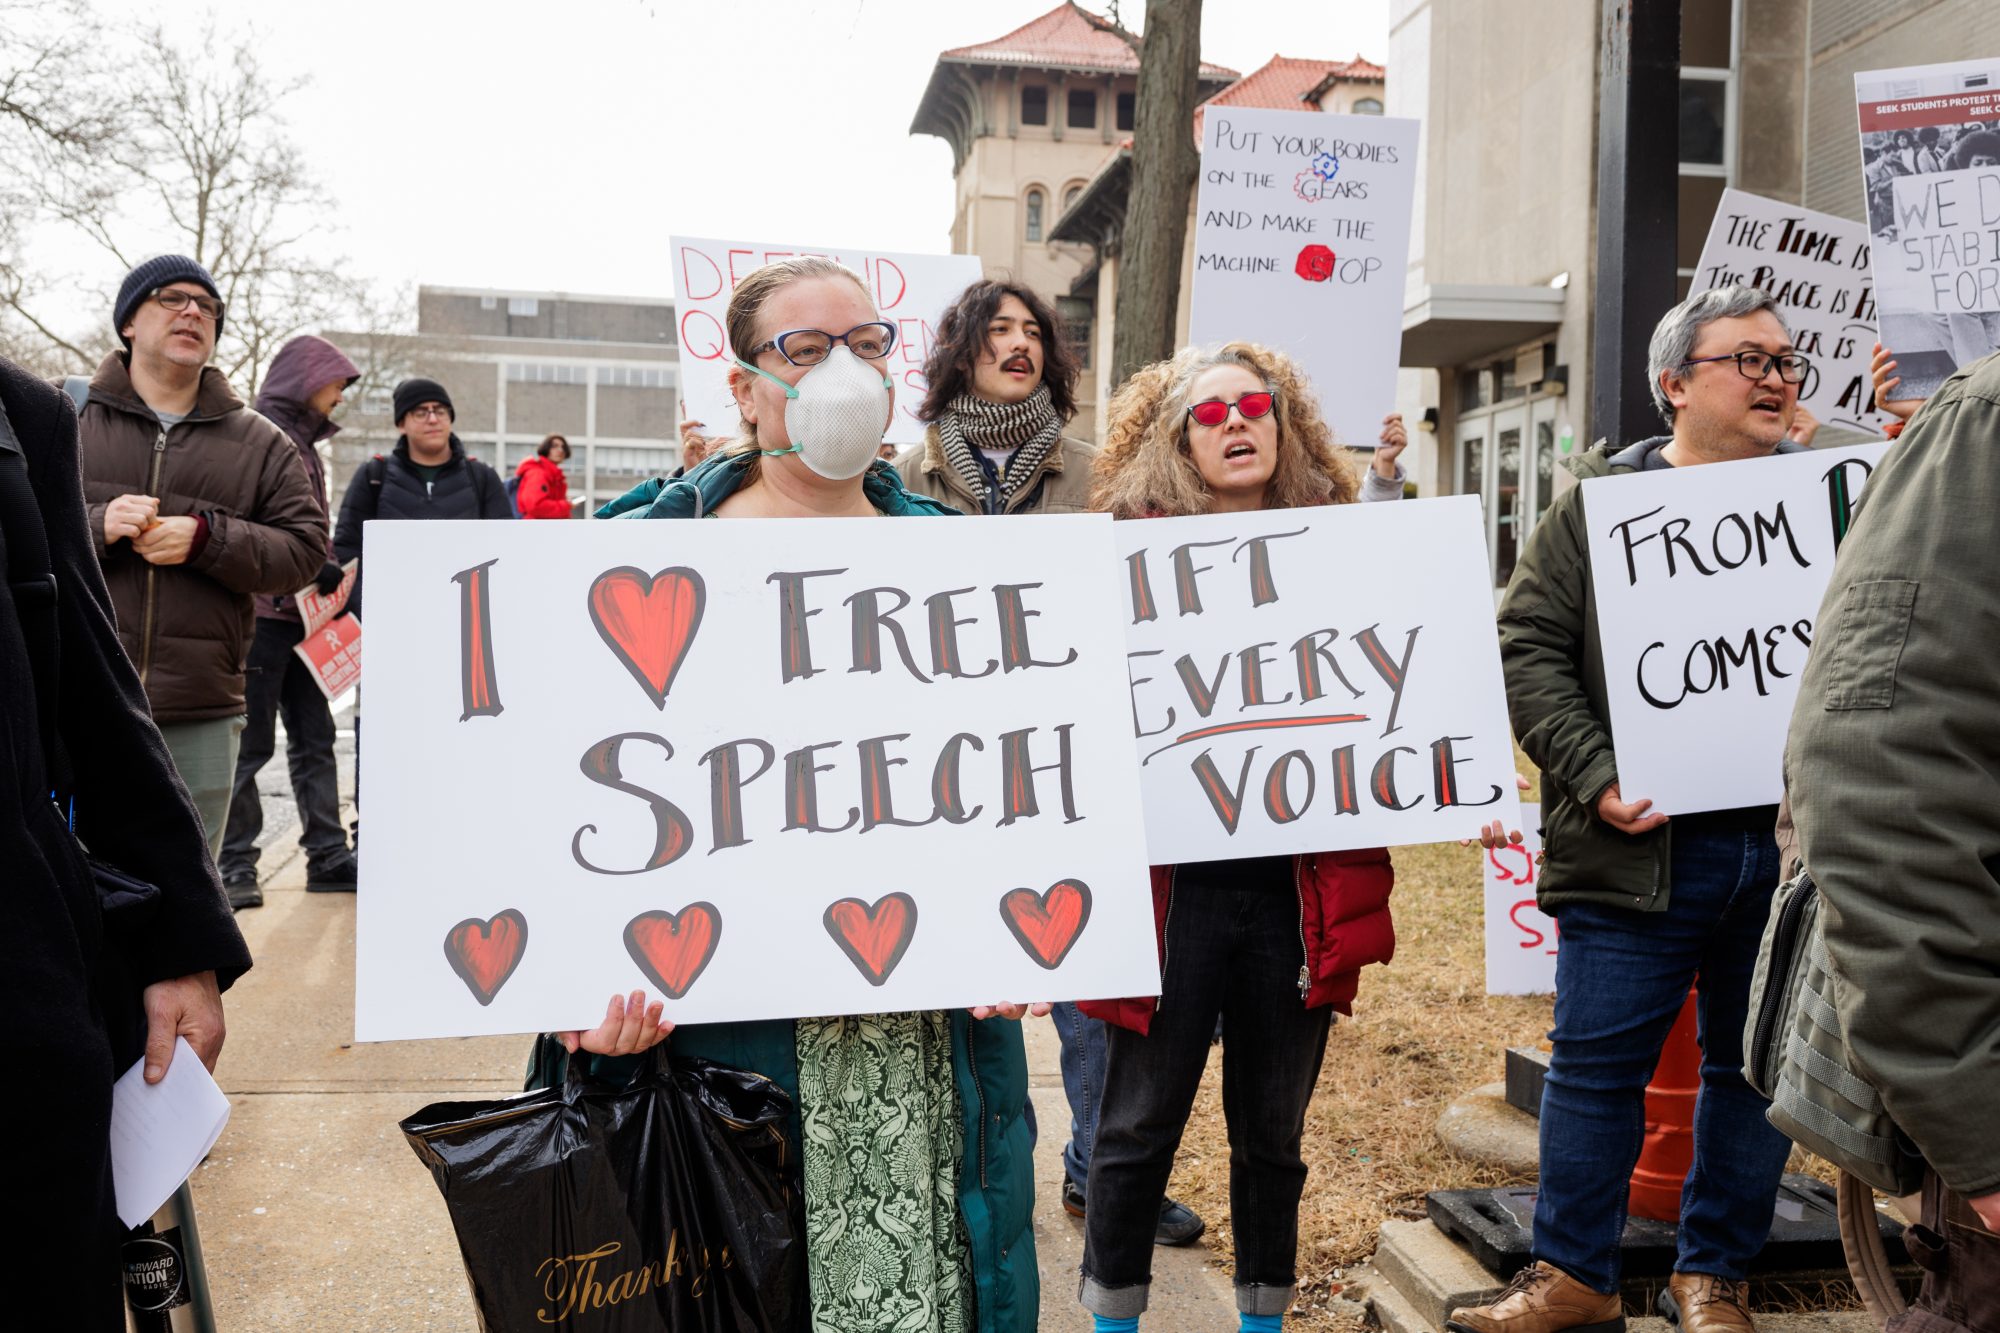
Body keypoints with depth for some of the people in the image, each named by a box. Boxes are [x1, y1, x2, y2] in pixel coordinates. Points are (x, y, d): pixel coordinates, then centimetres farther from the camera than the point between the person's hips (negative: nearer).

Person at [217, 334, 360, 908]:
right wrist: (315, 568, -18)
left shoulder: (303, 441, 19)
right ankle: (234, 866, 7)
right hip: (261, 609, -9)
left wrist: (328, 573, 7)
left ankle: (328, 855, 17)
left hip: (303, 612, 9)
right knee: (251, 743, -2)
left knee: (314, 737, 10)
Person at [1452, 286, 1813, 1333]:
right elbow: (1528, 649, -2)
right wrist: (1595, 776, -13)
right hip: (1639, 847, -2)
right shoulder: (1597, 504, 3)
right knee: (1597, 1060, 4)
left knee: (1754, 1065, 13)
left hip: (1788, 845, 3)